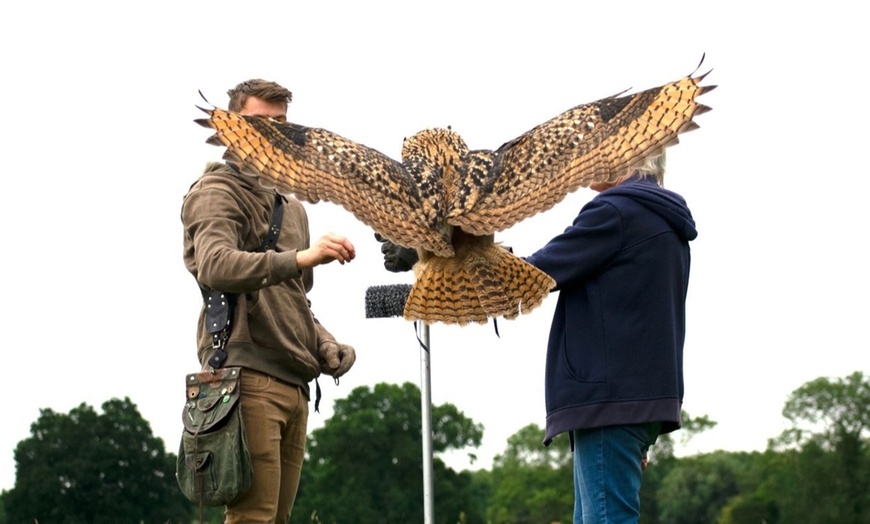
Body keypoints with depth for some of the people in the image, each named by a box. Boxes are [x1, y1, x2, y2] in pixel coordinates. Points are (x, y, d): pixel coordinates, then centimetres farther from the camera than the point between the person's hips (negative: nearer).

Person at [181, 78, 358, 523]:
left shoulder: (292, 207, 26)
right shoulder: (217, 192, -2)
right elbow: (215, 266, -22)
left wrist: (324, 345, 10)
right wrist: (301, 259, -34)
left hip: (295, 384, 9)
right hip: (250, 377, -9)